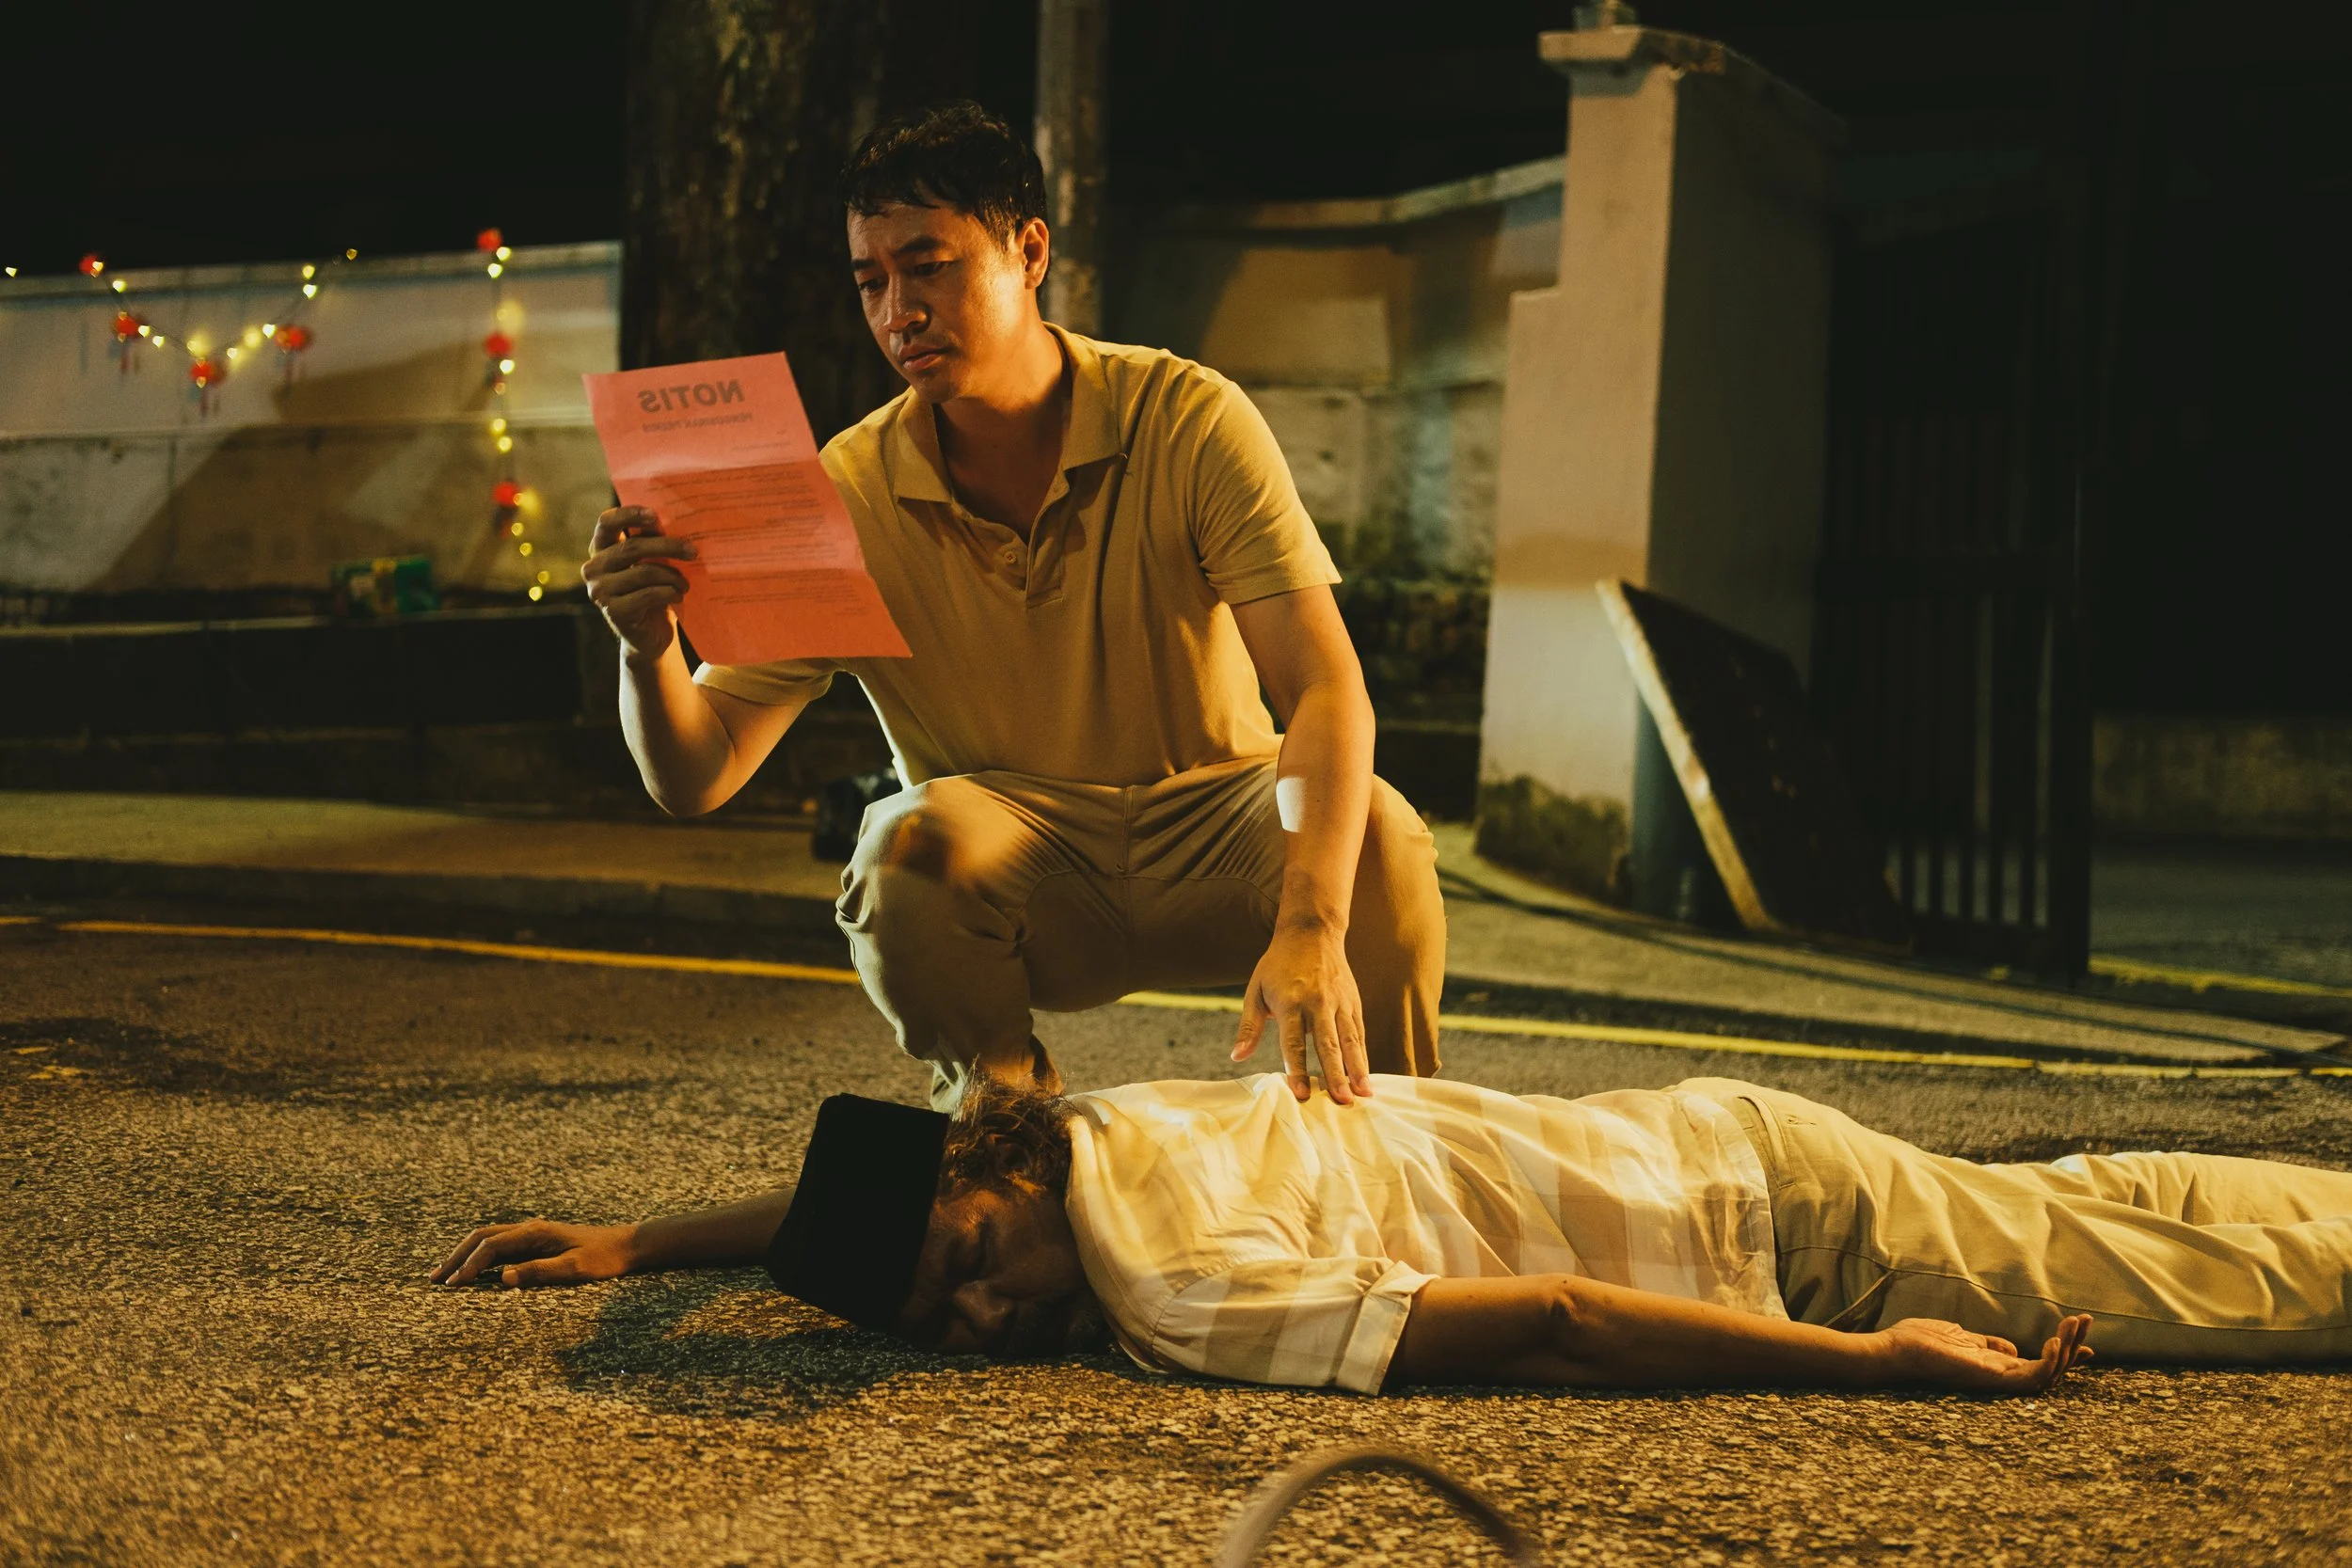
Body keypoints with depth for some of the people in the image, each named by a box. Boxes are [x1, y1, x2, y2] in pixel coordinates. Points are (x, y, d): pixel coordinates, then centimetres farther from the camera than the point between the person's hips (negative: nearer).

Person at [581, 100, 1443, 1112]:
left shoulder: (1187, 421, -12)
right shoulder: (847, 497, -8)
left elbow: (1325, 692, -22)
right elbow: (695, 780, -11)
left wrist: (1311, 926, -40)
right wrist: (649, 652, -35)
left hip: (1211, 837, 0)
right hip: (1019, 877, 1)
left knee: (1377, 833, -30)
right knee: (910, 838, -32)